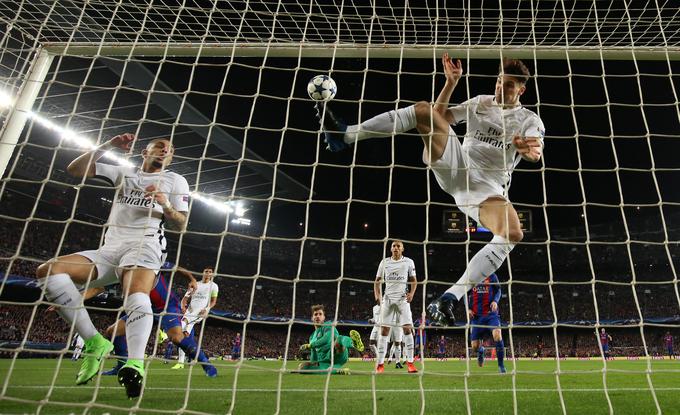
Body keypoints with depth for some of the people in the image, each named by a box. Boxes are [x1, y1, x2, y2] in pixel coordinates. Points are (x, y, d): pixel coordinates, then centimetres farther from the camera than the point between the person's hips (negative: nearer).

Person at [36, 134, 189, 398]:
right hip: (110, 249, 5)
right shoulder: (124, 173, 26)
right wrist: (107, 146, 12)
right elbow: (74, 169, 20)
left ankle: (135, 365, -55)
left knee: (137, 292, -37)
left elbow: (180, 225, 9)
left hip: (144, 245, -4)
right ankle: (94, 342, -18)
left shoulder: (175, 180, 18)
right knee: (48, 271, -16)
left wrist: (166, 206, -12)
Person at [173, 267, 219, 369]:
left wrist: (207, 309, -16)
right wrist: (183, 307, -10)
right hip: (190, 311, 4)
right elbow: (185, 298, 11)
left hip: (201, 312, -4)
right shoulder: (195, 285, 15)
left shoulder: (213, 286, 6)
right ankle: (181, 362, 2)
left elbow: (213, 301, 4)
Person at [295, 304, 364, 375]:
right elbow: (314, 357, 32)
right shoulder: (312, 337, 30)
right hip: (325, 363, 9)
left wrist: (309, 345, -5)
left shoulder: (328, 326, 10)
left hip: (336, 357, -9)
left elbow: (327, 339, -10)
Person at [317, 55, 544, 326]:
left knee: (514, 233, -33)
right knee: (423, 110, -17)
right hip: (454, 165, 2)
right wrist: (452, 82, 6)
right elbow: (439, 116, 18)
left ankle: (450, 299, -32)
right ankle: (345, 135, -26)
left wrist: (529, 149, -37)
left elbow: (535, 153, -12)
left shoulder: (530, 120, 8)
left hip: (488, 188, -2)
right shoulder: (481, 102, 19)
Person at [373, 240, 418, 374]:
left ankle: (410, 362, 1)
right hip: (388, 299, 1)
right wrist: (377, 295, -7)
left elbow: (414, 281, 9)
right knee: (384, 330, -2)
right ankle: (380, 363, 3)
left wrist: (411, 293, -9)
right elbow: (377, 281, 10)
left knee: (407, 329, -9)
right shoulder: (384, 262, 7)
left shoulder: (408, 262, 5)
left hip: (403, 299, -1)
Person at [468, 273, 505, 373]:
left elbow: (498, 291, 10)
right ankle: (480, 351, 41)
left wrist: (495, 301, -11)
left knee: (497, 335, -27)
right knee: (475, 347, 1)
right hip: (476, 315, 2)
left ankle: (501, 365, -9)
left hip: (491, 313, -1)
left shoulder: (491, 276, 3)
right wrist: (468, 308, 0)